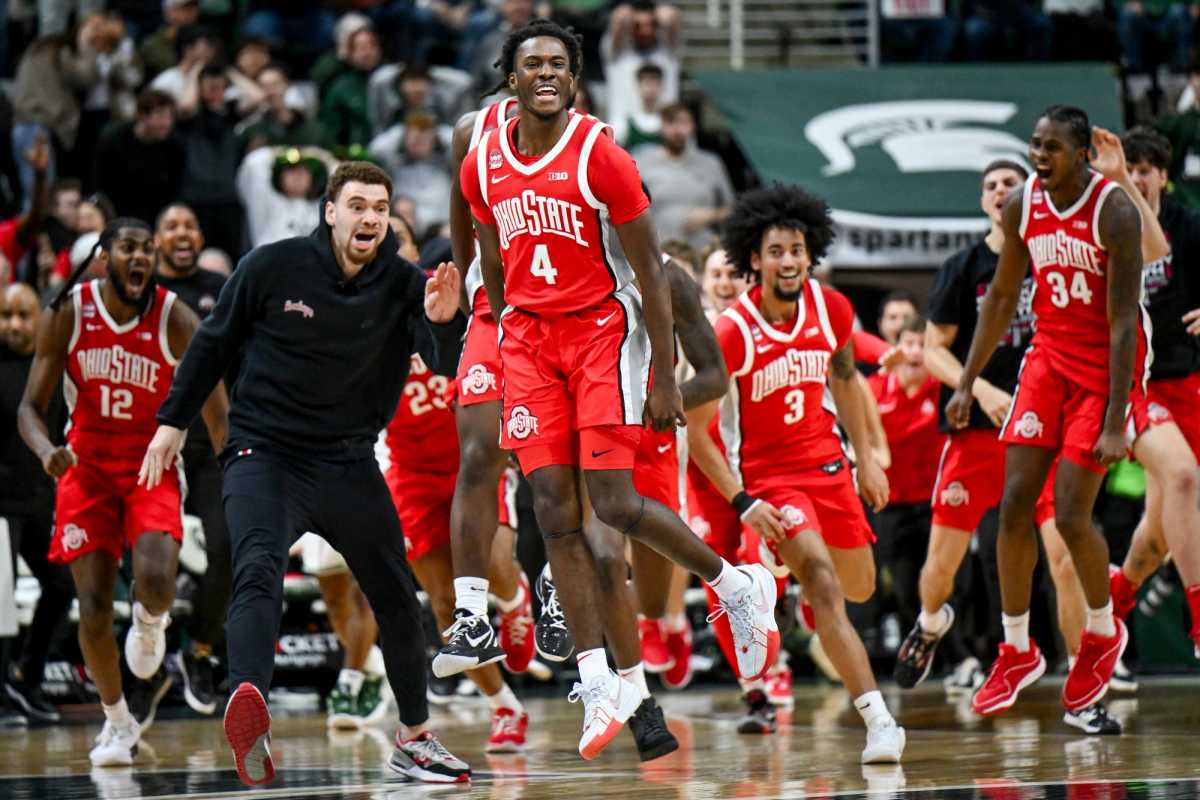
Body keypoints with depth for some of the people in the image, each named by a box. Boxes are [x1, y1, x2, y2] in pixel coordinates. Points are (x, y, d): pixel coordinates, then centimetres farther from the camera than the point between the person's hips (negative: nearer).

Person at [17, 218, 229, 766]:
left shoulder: (176, 320, -12)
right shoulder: (67, 315, -9)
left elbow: (216, 412, -7)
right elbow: (31, 406, -5)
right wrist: (46, 451, -27)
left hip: (152, 468, -1)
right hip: (87, 468, 1)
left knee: (155, 581, -26)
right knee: (93, 606, -4)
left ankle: (150, 621, 13)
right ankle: (117, 722, 18)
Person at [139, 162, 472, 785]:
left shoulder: (403, 284, -4)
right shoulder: (273, 267, -8)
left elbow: (446, 363, -18)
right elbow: (215, 341, 6)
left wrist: (443, 321, -39)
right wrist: (173, 421, 8)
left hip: (349, 464, 4)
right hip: (265, 453, -4)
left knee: (397, 600, 9)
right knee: (259, 570, -29)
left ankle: (414, 739, 28)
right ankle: (247, 708, -51)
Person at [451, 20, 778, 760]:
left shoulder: (599, 156, -12)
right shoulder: (484, 166, 3)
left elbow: (651, 269, -9)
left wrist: (665, 378, -11)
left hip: (604, 330, -5)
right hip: (529, 338, 5)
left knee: (614, 502, -12)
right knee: (556, 513, -4)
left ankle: (739, 585, 13)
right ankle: (600, 684, -1)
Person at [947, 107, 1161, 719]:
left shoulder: (1114, 212, -20)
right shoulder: (1022, 205, -2)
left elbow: (1123, 322, -21)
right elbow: (1003, 294, 11)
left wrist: (1115, 422, -24)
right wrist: (968, 383, 9)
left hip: (1104, 367, -5)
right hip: (1049, 356, 5)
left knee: (1070, 516, -10)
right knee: (1014, 504, -3)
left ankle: (1103, 633, 18)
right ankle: (1017, 652, 10)